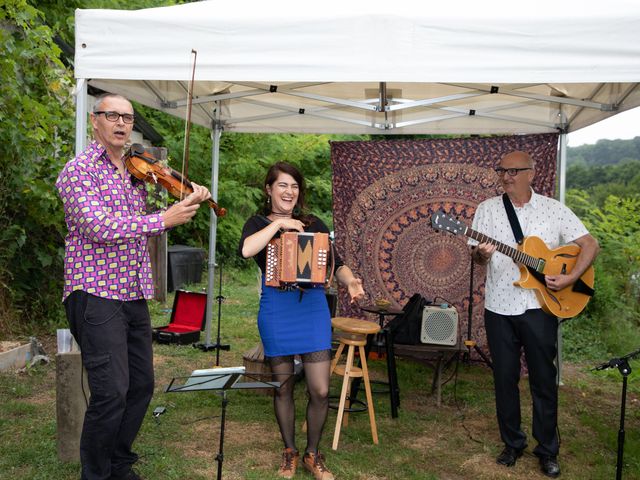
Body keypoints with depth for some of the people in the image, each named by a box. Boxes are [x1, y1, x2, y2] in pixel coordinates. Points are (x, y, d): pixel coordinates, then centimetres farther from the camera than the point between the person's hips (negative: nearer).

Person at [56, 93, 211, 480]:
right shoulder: (80, 169, -6)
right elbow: (98, 227, -21)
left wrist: (187, 206, 9)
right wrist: (165, 219, -21)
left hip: (134, 295, 8)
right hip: (97, 294, -7)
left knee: (141, 385, 12)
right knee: (111, 392, -10)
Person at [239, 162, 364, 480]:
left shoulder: (313, 224, 9)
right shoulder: (259, 223, 3)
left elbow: (335, 262, 3)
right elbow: (245, 250, -20)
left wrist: (350, 281, -17)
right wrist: (278, 223, -15)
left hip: (313, 309, 2)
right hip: (276, 311, -1)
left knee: (320, 391, 1)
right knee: (283, 387, 11)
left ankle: (312, 454, 24)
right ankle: (289, 452, 32)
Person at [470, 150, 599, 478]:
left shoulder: (553, 209, 0)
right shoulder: (487, 208, 2)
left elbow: (589, 244, 0)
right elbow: (476, 255, -2)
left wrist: (571, 277, -14)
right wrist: (481, 255, -25)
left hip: (540, 306, -1)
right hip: (499, 307, 1)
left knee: (543, 379, 7)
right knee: (505, 377, 10)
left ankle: (548, 450, 23)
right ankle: (512, 443, 27)